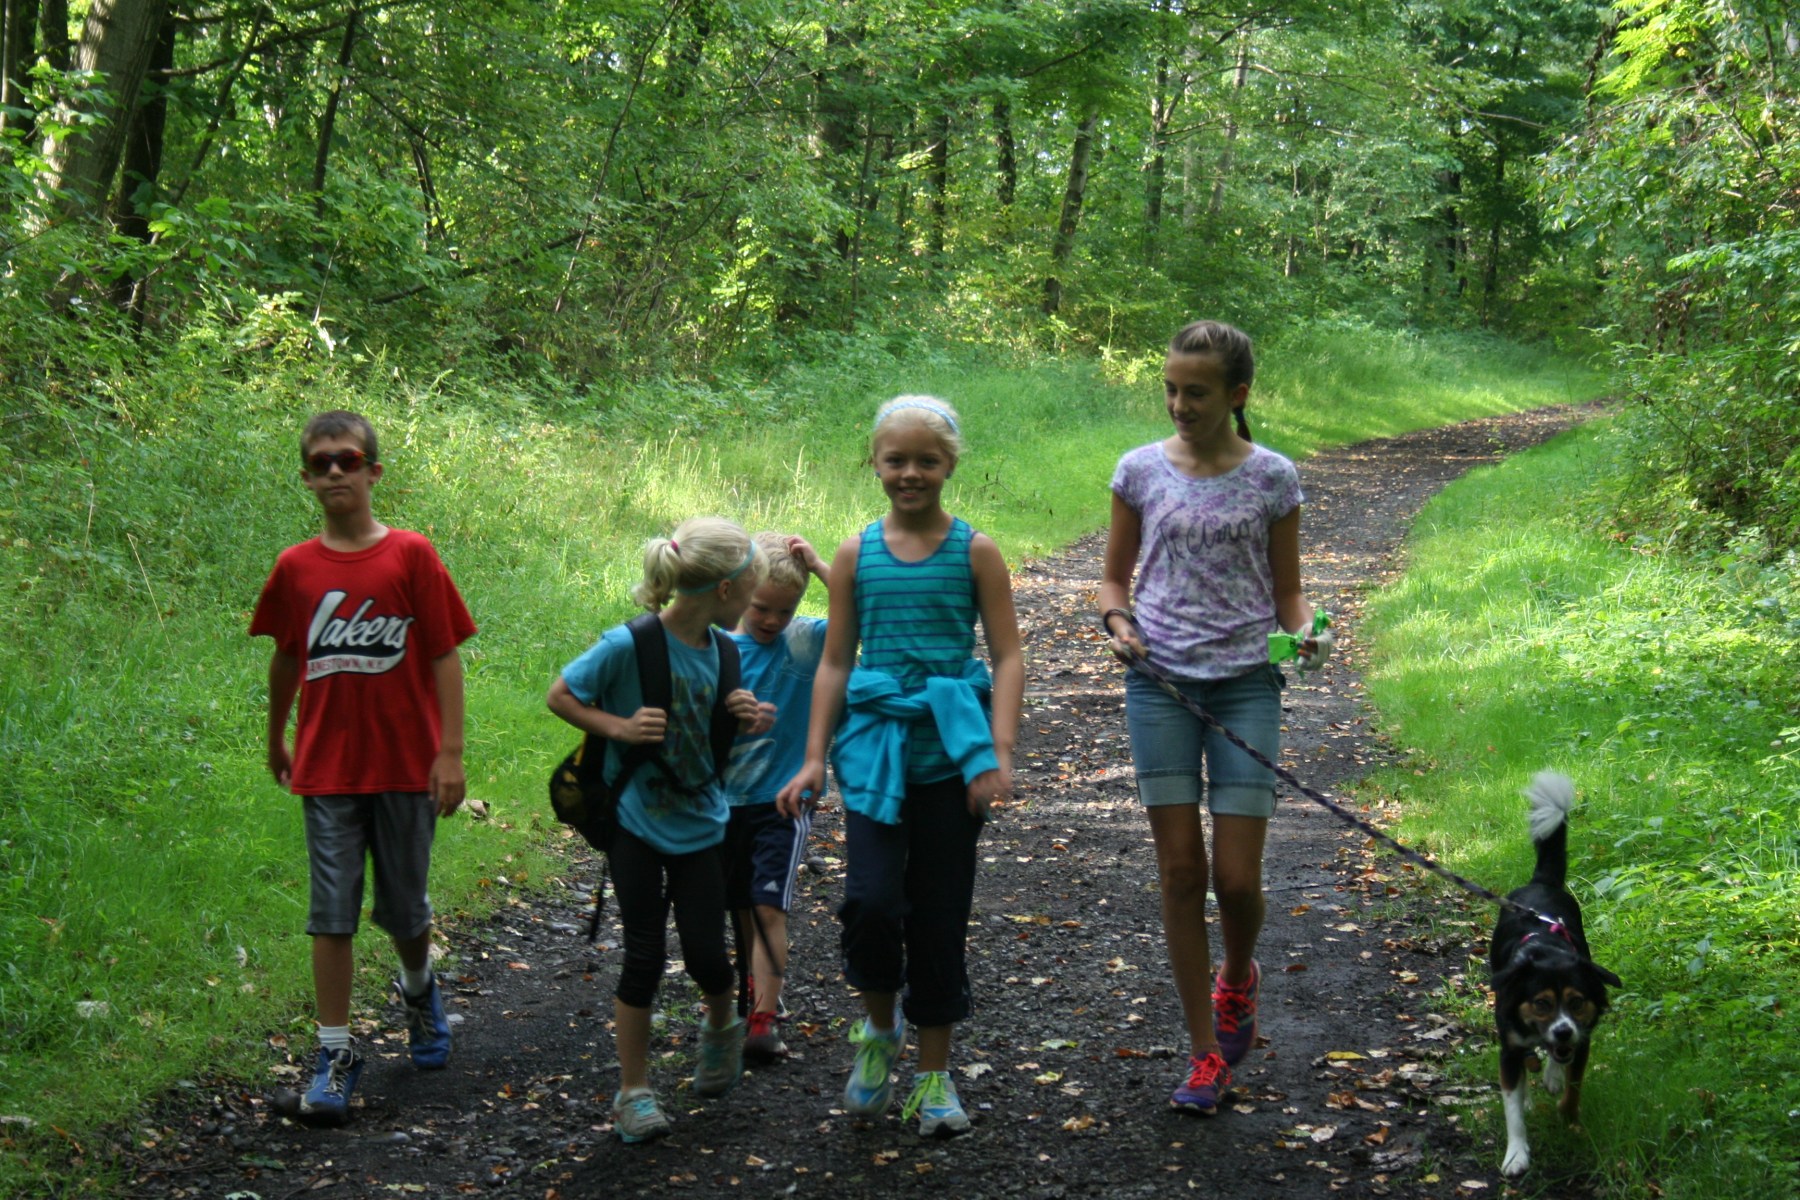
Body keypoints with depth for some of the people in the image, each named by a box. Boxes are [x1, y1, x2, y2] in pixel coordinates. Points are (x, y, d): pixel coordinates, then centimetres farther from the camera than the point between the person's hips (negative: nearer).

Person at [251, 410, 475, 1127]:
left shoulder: (411, 556, -6)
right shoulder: (295, 568, 1)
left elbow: (446, 657, -5)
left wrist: (450, 752, -10)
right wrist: (276, 741, 24)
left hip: (405, 766, -1)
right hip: (328, 768, 1)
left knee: (405, 907, 12)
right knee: (332, 912, -1)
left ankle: (418, 988, 42)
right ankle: (335, 1056, 6)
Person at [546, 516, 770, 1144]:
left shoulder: (721, 649, -2)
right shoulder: (629, 644, -19)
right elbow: (560, 696, -10)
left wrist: (744, 720, -9)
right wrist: (619, 727, -22)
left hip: (702, 824, 4)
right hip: (637, 821, -4)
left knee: (704, 951, 3)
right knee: (645, 956, 1)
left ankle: (721, 1027, 37)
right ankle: (633, 1091, 14)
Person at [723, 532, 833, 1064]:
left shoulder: (806, 641, -7)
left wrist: (818, 565, -21)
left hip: (785, 797, -3)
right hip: (728, 797, 3)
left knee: (769, 905, -11)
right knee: (742, 905, 14)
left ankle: (764, 1019, -11)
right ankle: (758, 991, 34)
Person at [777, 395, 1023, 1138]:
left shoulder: (975, 552, 0)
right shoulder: (856, 555, 5)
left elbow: (1007, 659, -2)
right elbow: (835, 663, 9)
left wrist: (1000, 754, -13)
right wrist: (814, 759, 3)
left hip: (950, 749, -1)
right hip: (875, 744, 1)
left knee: (939, 914, 6)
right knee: (871, 902, -13)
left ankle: (934, 1073, 21)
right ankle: (879, 1028, 16)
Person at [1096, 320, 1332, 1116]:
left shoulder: (1272, 478, 1)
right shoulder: (1141, 471, 3)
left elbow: (1286, 591, 7)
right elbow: (1114, 576, 12)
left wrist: (1305, 633, -14)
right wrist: (1117, 623, -9)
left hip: (1245, 684, -1)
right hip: (1160, 682, 1)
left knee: (1237, 878, -4)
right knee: (1180, 871, 2)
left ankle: (1238, 978, 32)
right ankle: (1206, 1053, 14)